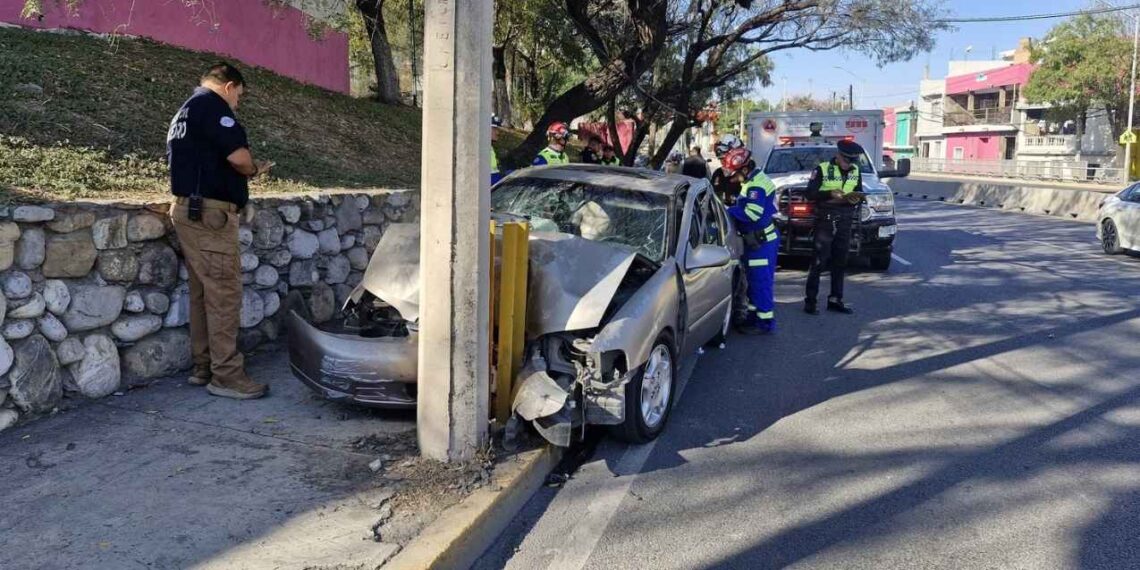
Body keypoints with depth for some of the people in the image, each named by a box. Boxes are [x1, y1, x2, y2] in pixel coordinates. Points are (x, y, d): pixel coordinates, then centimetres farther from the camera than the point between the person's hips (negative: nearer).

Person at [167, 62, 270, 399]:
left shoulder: (184, 113, 25)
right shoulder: (211, 104, -8)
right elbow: (238, 155, -18)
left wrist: (247, 171, 18)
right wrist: (254, 169, 3)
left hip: (189, 210, 11)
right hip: (209, 213, -11)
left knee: (203, 293, 13)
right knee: (225, 294, -9)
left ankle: (204, 367, 19)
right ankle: (226, 376, -6)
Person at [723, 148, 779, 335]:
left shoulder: (757, 185, -21)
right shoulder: (752, 181, 13)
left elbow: (751, 214, -27)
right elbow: (745, 206, 20)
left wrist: (727, 211, -19)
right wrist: (734, 206, 3)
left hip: (762, 242, -11)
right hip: (757, 240, 11)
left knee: (761, 281, -5)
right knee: (754, 279, 18)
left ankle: (765, 322, 1)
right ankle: (754, 315, 29)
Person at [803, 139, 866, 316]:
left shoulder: (856, 171, 11)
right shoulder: (822, 169, -5)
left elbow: (859, 194, 16)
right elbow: (810, 193, -8)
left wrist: (856, 199, -7)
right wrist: (829, 194, -23)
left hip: (845, 223, 5)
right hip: (824, 221, -5)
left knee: (840, 263, 9)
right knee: (819, 263, -6)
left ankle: (835, 300, 17)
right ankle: (810, 301, -1)